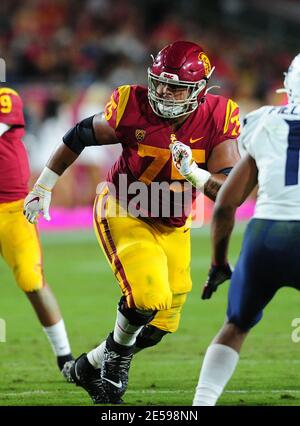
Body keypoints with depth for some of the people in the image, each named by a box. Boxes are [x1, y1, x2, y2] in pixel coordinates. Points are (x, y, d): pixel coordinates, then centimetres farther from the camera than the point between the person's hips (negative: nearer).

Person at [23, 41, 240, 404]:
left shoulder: (218, 119, -17)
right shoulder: (132, 109, -22)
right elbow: (80, 136, -4)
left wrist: (194, 172, -38)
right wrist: (44, 186, 5)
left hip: (172, 227, 4)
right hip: (122, 214, -4)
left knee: (158, 326, 8)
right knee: (148, 295, -27)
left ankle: (89, 367, 33)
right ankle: (118, 352, 5)